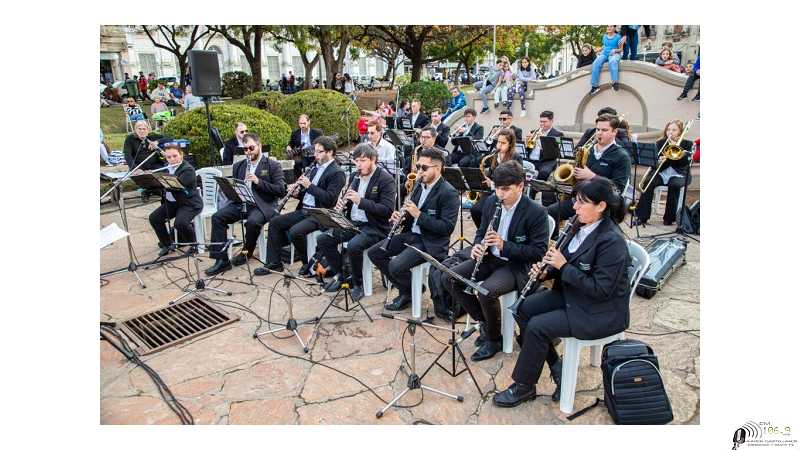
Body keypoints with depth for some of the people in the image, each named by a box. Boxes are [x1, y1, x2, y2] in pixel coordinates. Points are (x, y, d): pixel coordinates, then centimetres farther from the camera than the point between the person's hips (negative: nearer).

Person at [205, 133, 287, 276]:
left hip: (262, 205, -5)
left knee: (253, 221, -35)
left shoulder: (273, 165, 1)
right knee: (217, 217, -18)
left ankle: (247, 252, -5)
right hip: (240, 203, 5)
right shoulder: (238, 166, 18)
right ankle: (222, 260, -13)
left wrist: (258, 181, -16)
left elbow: (281, 190, -7)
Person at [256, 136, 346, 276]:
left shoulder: (337, 173, -11)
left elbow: (330, 199, -22)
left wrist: (309, 186, -20)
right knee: (274, 223, 3)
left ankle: (309, 263, -5)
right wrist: (296, 192, -1)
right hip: (304, 210, 9)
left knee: (295, 232, -29)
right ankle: (274, 263, 9)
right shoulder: (316, 168, 17)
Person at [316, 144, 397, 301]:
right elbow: (348, 199, 20)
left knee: (353, 246, -33)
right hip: (352, 223, 7)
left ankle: (358, 284, -7)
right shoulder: (356, 176, 12)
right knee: (322, 239, -8)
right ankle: (340, 275, 8)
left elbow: (387, 210, -19)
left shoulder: (386, 180, -11)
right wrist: (341, 204, -5)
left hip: (373, 227, -7)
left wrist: (360, 201, -26)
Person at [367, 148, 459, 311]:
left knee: (396, 266, -25)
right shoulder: (419, 184, 8)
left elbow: (448, 227, -21)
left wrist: (418, 214, -25)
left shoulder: (449, 193, -16)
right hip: (410, 234, 8)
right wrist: (399, 217, -5)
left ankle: (412, 291, 8)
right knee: (373, 253, 1)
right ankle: (404, 288, 13)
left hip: (430, 242, -8)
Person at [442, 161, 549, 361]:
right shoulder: (491, 201, 1)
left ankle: (494, 339, -3)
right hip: (489, 258, 7)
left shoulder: (536, 212, -16)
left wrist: (504, 245, -25)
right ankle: (484, 322, 7)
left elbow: (539, 251, -16)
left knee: (487, 291, -33)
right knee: (448, 278, -9)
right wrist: (478, 246, -9)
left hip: (516, 266, -6)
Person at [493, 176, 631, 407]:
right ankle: (555, 365, 13)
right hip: (571, 293, 9)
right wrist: (546, 268, -8)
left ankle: (524, 387, 3)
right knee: (524, 308, -2)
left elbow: (600, 289, -26)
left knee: (537, 327, -19)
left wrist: (563, 266, -25)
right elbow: (570, 265, 12)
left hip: (601, 312, -9)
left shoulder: (611, 241, -25)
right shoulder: (582, 226, 1)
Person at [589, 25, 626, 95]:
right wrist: (601, 51, 11)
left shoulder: (618, 37, 1)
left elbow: (620, 49, 2)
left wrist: (615, 50, -18)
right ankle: (595, 86, -26)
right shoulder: (604, 36, 16)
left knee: (612, 62, -41)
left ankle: (615, 82, -43)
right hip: (604, 53, 4)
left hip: (614, 54, -4)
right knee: (595, 64, -26)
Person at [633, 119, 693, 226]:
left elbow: (685, 162, -10)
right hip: (662, 173, 2)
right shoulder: (660, 143, 10)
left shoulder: (687, 144, 5)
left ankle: (669, 218, -22)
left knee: (674, 185, -36)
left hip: (678, 174, -2)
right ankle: (642, 217, -29)